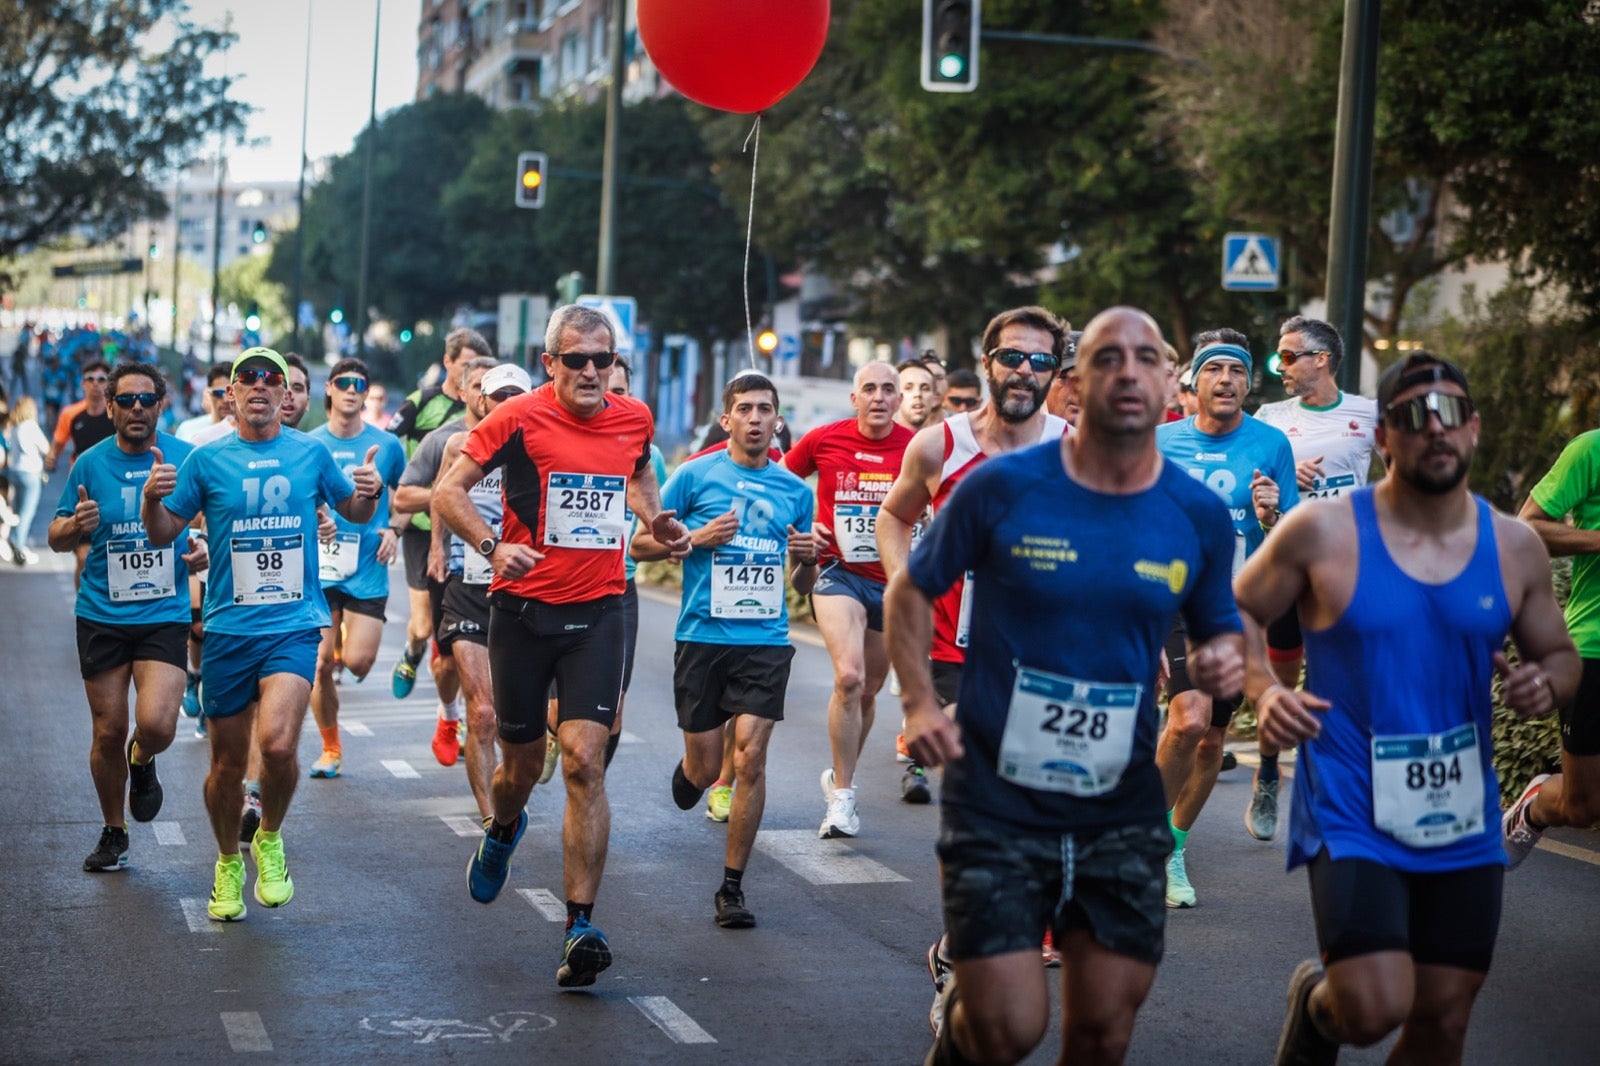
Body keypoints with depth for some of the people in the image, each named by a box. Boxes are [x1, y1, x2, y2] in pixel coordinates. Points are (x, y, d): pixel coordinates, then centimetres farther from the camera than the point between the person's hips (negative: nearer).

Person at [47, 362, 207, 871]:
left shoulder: (189, 459, -2)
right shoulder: (90, 464, 0)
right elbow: (56, 538, 7)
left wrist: (207, 548, -10)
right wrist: (76, 525, -16)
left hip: (165, 615, -1)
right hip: (102, 616, 1)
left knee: (156, 723, -18)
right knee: (109, 731, 5)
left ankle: (142, 761, 20)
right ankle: (113, 833, 27)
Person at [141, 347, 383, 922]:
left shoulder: (311, 454, 4)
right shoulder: (206, 460, 3)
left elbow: (353, 511, 19)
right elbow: (163, 533, 7)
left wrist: (369, 492, -4)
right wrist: (152, 497, -14)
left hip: (295, 624, -1)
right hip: (228, 630, 1)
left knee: (278, 743, -22)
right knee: (228, 764, 7)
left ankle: (269, 841, 5)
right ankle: (228, 864, 32)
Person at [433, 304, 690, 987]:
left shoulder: (634, 418, 4)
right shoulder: (519, 419, -8)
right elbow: (449, 489, -6)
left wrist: (656, 521, 8)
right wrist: (492, 546, -22)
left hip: (597, 612, 1)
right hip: (523, 607, -1)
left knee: (584, 760, -13)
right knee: (522, 763, 11)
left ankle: (581, 927, -13)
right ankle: (502, 832, 50)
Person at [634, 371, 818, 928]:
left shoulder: (795, 490, 10)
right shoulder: (695, 476, 2)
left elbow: (803, 586, 18)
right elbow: (641, 544, 4)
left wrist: (806, 559, -5)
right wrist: (696, 538, -11)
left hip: (766, 641, 1)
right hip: (703, 636, -1)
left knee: (751, 757, -10)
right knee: (706, 769, 4)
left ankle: (732, 887, 0)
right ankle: (687, 770, 43)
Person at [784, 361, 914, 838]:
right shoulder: (824, 440, -5)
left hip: (893, 579, 2)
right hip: (839, 573, -2)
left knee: (868, 690, 15)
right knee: (849, 677, -22)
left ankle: (840, 775, 40)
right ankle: (842, 797, -13)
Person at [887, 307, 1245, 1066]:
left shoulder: (1199, 516, 1)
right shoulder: (1004, 487, -7)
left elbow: (1218, 629, 15)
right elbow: (912, 589, 6)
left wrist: (1225, 661, -9)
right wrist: (919, 704, -7)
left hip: (1121, 814, 3)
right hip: (997, 802, -3)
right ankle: (955, 1000, 28)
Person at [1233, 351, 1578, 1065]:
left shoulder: (1515, 547, 1)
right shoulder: (1323, 532, -9)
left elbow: (1559, 654, 13)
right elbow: (1237, 610, 3)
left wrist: (1546, 684, -10)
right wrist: (1264, 691, -15)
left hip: (1462, 824, 4)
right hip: (1352, 817, -4)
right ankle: (1315, 1001, 19)